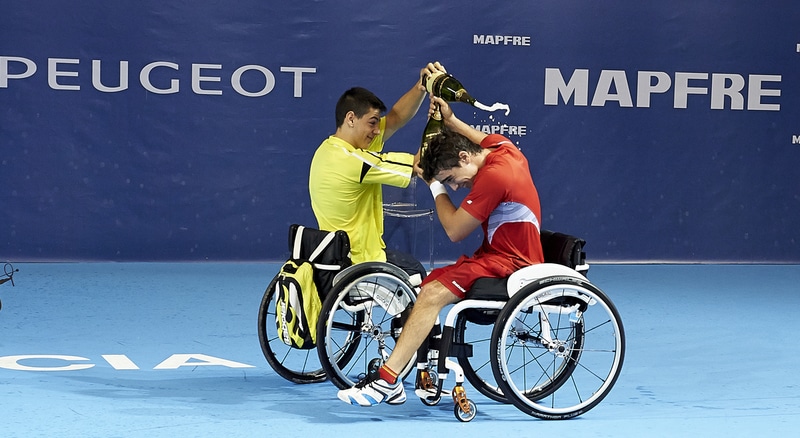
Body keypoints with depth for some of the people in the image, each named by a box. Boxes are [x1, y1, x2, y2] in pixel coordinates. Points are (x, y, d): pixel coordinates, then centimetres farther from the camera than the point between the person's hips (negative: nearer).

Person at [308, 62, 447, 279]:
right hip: (360, 263, -9)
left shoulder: (330, 148, 1)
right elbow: (419, 164, -18)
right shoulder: (353, 161, -27)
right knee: (418, 273, 16)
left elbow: (395, 119, 4)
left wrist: (421, 87, -10)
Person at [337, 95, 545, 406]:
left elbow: (454, 231, -16)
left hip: (509, 264, -11)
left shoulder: (494, 176, -23)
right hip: (498, 255, 11)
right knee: (427, 284, 0)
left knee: (433, 294, -25)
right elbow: (483, 140, 34)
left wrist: (436, 185, -4)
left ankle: (386, 379, -25)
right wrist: (451, 121, 24)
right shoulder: (502, 146, 5)